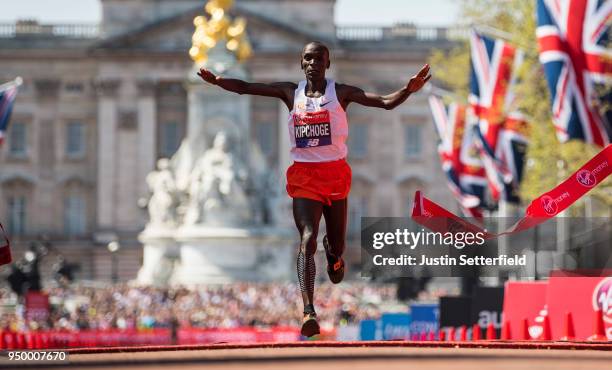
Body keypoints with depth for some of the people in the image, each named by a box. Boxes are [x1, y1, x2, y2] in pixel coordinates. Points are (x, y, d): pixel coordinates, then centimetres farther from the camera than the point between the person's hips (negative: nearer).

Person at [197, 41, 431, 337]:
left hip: (335, 173, 0)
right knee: (307, 238, -19)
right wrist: (219, 81, -13)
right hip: (303, 175, 0)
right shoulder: (291, 93, 5)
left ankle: (333, 251, 54)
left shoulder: (340, 93, -1)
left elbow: (386, 102, -11)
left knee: (337, 243, 11)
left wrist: (409, 89, -30)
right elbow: (245, 88, 6)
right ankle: (308, 311, -30)